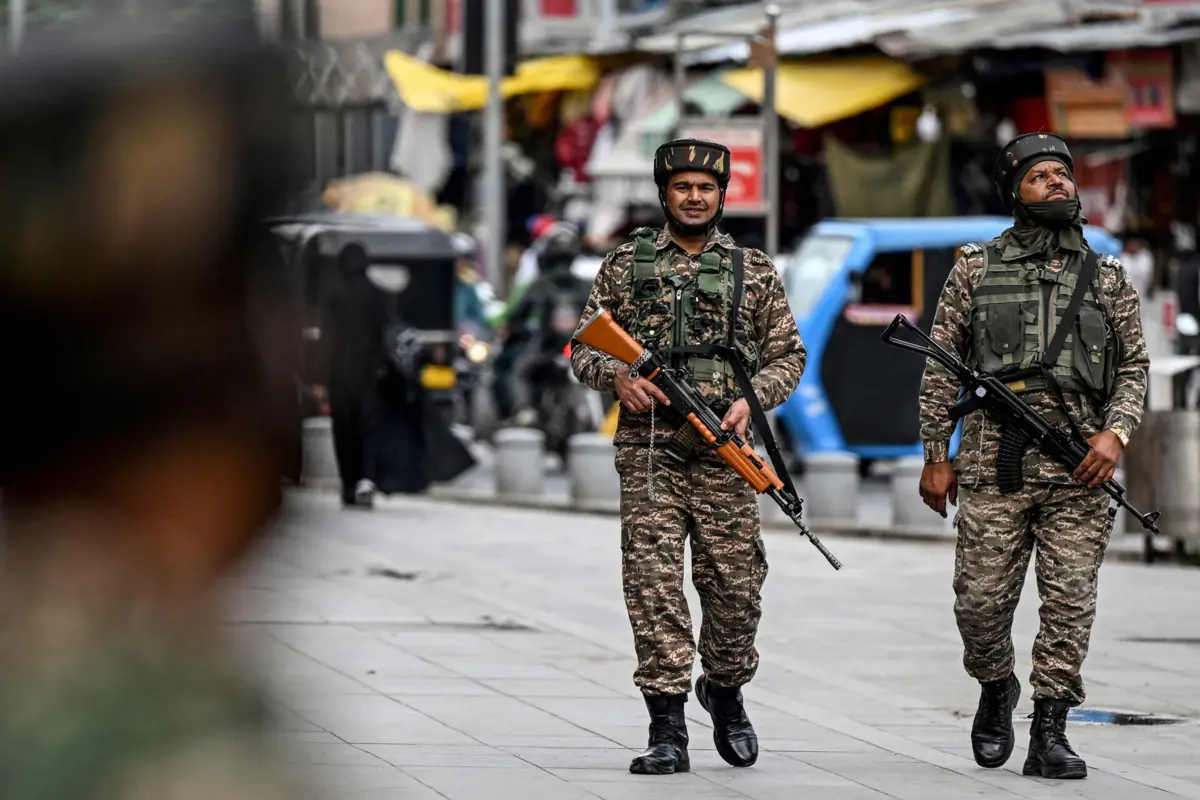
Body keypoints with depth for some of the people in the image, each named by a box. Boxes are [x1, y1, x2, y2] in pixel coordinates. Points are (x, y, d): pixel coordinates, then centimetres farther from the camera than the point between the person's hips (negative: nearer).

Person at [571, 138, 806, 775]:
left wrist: (751, 398, -8)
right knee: (654, 585, -7)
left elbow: (787, 355, 10)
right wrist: (618, 376, -10)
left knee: (734, 585, 2)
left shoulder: (755, 271, 10)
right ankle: (668, 729, -5)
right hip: (648, 451, -1)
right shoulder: (626, 265, 9)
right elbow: (584, 347, 11)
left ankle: (725, 690, 28)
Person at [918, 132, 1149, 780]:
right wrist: (935, 455, 2)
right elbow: (941, 368, 7)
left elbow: (1134, 366, 12)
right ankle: (995, 691, 26)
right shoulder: (976, 269, 7)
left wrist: (1115, 432, -6)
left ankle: (1049, 731, 1)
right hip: (994, 461, -1)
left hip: (1080, 466, 1)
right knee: (981, 600, -1)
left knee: (1070, 601, -4)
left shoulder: (1108, 278, 12)